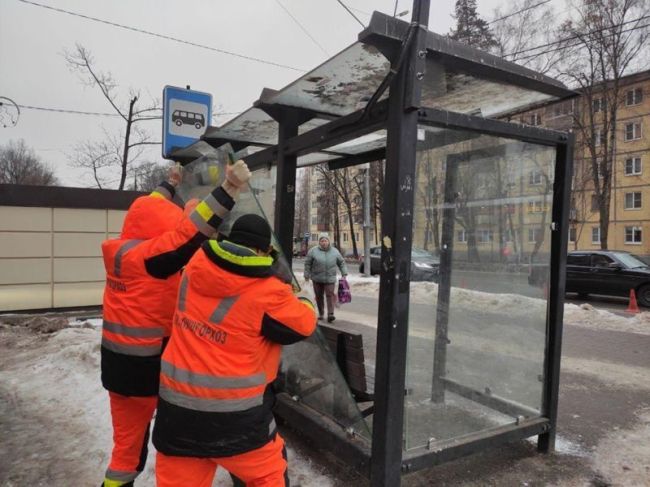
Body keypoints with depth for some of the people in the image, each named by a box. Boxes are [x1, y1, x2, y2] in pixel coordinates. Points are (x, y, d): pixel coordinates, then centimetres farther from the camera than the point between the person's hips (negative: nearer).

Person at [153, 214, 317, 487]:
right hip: (234, 412, -4)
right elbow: (303, 325, -2)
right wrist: (304, 304, 19)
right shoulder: (267, 292, -17)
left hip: (177, 402, 5)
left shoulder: (196, 266, -5)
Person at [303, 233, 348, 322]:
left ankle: (330, 314, -13)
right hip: (317, 279, 0)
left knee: (330, 295, -11)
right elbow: (307, 264, 4)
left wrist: (344, 274, 8)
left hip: (330, 279, 0)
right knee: (319, 296, 7)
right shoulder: (313, 251, -1)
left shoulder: (335, 251, 6)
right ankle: (321, 313, 22)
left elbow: (342, 263, 15)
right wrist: (307, 276, 3)